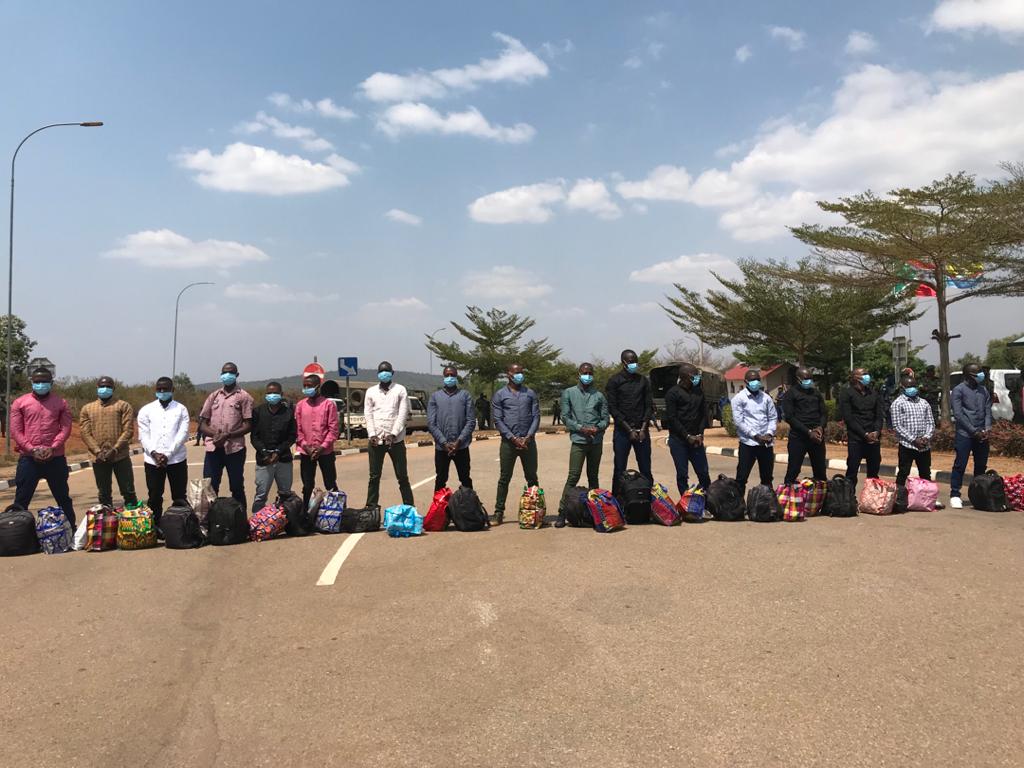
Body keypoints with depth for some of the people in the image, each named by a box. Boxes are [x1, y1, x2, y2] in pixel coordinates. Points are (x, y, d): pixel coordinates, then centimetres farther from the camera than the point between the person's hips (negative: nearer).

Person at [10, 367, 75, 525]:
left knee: (63, 498, 10)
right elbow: (15, 431, -1)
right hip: (28, 458, 0)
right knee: (21, 500, 3)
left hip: (55, 458, 0)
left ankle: (72, 529, 19)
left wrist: (52, 448, -14)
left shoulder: (61, 403, 7)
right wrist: (32, 450, -12)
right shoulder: (20, 403, 5)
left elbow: (66, 428, 0)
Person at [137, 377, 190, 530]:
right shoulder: (146, 410, 8)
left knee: (179, 497, 4)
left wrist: (168, 454, -14)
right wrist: (154, 453, -13)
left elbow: (183, 434, -4)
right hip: (152, 460, 1)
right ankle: (155, 528, 15)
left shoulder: (181, 409, 4)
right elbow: (143, 436, 2)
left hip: (176, 459, -1)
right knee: (154, 497, 6)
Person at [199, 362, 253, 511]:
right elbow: (203, 423, 11)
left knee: (237, 488, 4)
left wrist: (227, 435, -16)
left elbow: (248, 425, -3)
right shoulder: (214, 396, 14)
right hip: (213, 448, 3)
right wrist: (214, 434, -10)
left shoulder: (244, 396, 3)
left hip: (234, 448, -3)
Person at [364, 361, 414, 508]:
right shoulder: (371, 391, 11)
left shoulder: (400, 390, 4)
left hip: (396, 440, -2)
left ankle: (410, 507, 8)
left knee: (402, 477, 3)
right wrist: (372, 434, -8)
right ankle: (370, 507, 15)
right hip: (376, 440, 2)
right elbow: (368, 415, 6)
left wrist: (393, 434, -14)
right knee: (374, 477, 8)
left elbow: (403, 414, -4)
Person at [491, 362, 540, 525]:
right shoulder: (499, 395, 4)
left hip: (528, 441, 2)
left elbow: (536, 416, 5)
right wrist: (513, 438, -11)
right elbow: (497, 420, -2)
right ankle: (499, 512, 6)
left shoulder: (530, 394, 10)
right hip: (508, 442, -2)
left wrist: (528, 437, -9)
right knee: (504, 478, 2)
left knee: (532, 478, 6)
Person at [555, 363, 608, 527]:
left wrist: (598, 428, -12)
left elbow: (605, 418, 9)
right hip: (578, 440, -3)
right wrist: (581, 428, -12)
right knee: (573, 477, -9)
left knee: (593, 476, 11)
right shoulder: (569, 393, 6)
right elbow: (565, 417, 0)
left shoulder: (599, 395, 10)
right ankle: (562, 512, -8)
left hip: (596, 441, 3)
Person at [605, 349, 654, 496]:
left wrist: (643, 429, -5)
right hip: (622, 431, -3)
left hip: (641, 430, 3)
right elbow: (612, 408, -5)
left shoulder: (643, 380, 10)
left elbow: (649, 405, 8)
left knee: (646, 469, 4)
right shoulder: (614, 381, 0)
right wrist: (629, 430, -10)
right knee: (619, 469, 0)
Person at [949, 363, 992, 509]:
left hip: (982, 435, 6)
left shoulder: (983, 390, 14)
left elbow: (988, 410, 12)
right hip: (964, 435, -6)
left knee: (981, 466, 9)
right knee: (960, 465, -5)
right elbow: (958, 414, -10)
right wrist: (974, 431, -13)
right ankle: (955, 495, -1)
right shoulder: (959, 390, -4)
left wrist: (987, 429, -5)